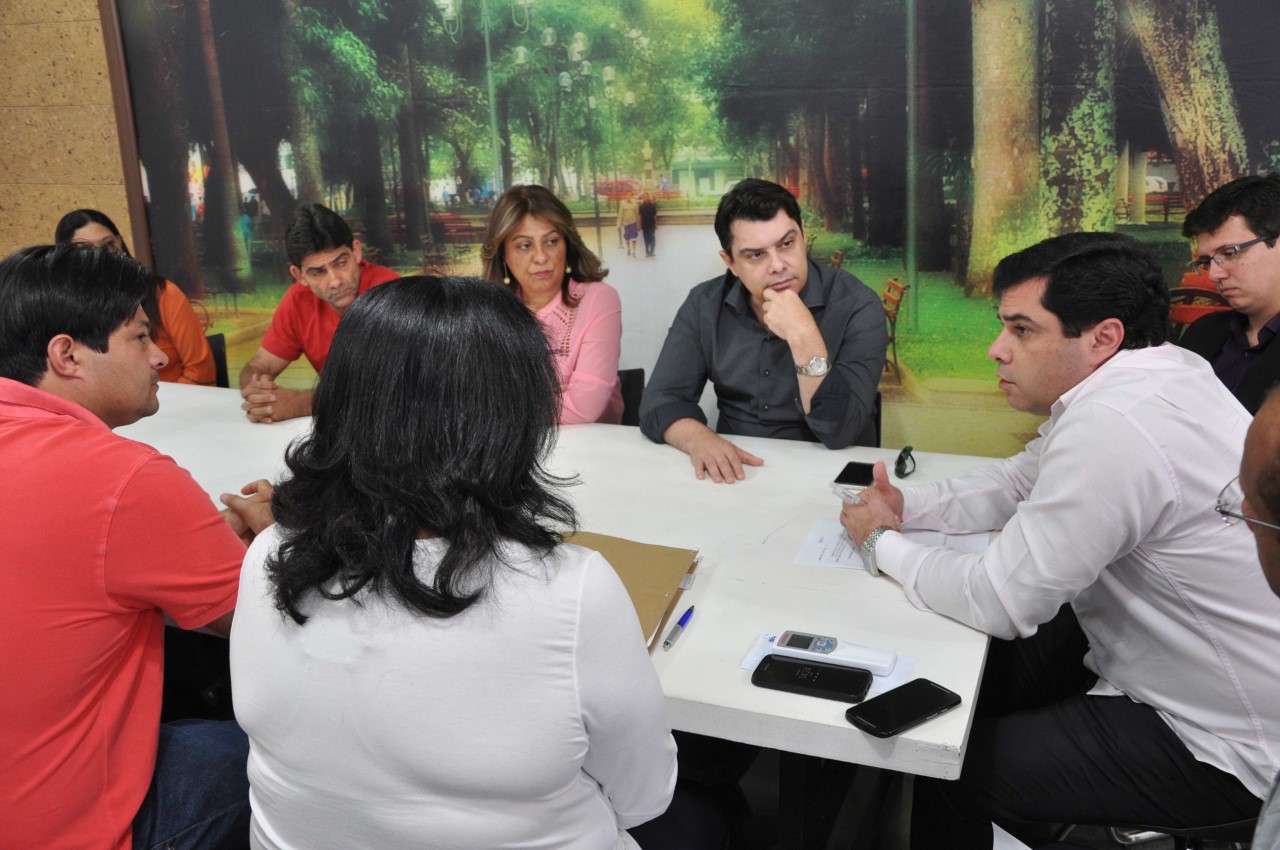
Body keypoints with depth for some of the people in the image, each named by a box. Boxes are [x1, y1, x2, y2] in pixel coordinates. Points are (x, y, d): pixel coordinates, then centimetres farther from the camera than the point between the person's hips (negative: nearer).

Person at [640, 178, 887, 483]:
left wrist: (805, 338, -29)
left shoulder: (856, 306, -12)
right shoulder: (705, 305, -1)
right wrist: (699, 439, -24)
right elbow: (661, 400, -4)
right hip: (736, 475, 3)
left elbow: (840, 433, -19)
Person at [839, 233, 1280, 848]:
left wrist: (880, 543, -9)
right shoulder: (1151, 374, -2)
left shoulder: (1111, 427, -32)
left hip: (1220, 748, -9)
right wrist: (906, 507, -3)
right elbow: (1022, 482, 11)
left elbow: (999, 601, -25)